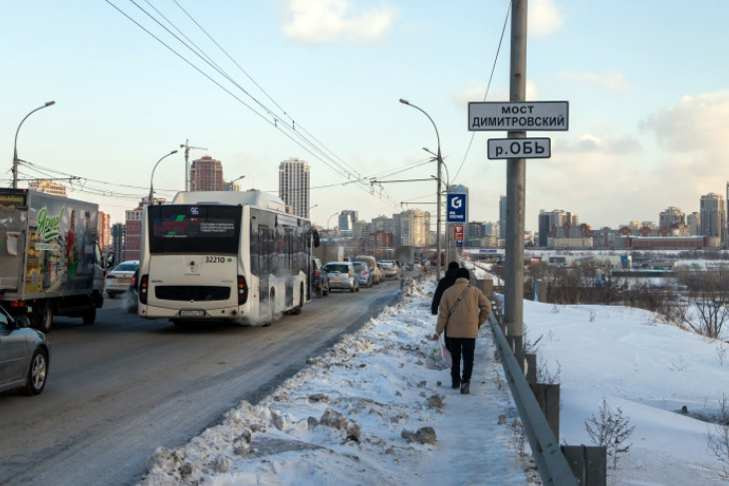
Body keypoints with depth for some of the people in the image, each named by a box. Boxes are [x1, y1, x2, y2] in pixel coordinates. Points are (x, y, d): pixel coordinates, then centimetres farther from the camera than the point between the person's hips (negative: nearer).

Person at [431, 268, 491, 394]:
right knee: (468, 358, 2)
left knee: (455, 358, 18)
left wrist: (438, 331, 3)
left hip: (452, 332, 2)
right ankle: (465, 381, -14)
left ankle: (455, 381, 25)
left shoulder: (448, 292, -1)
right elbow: (487, 307, -6)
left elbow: (443, 314, -2)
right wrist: (479, 322, 8)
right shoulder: (474, 291, -3)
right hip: (470, 331, -2)